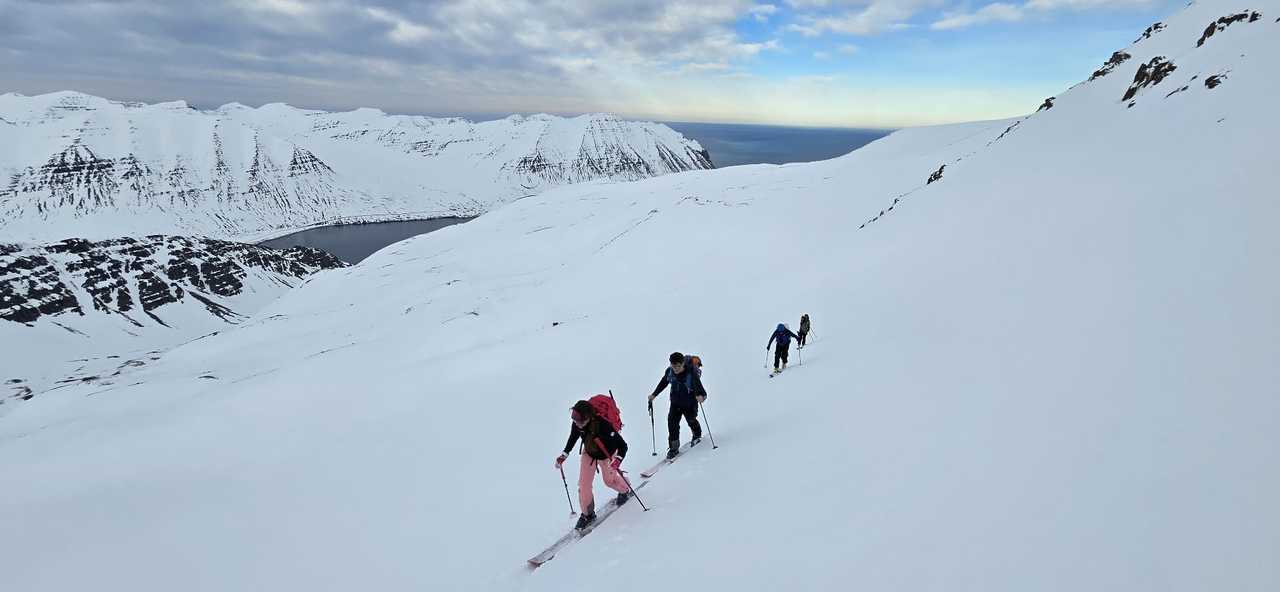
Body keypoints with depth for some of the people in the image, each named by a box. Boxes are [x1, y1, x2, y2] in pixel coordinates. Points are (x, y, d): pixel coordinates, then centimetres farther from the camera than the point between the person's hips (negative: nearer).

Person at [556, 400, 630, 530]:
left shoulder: (603, 425, -42)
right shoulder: (576, 424, -27)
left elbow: (623, 445, -36)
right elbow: (572, 438, -1)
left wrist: (617, 462, -49)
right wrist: (563, 455, -2)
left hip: (607, 455, -3)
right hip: (589, 454, 4)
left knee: (609, 480, 17)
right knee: (583, 484, -4)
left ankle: (625, 489, 52)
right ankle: (588, 514, 18)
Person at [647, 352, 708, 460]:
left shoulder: (691, 372, -24)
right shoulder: (669, 371, -11)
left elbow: (698, 385, -34)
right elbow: (663, 383, 7)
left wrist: (701, 395, -54)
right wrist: (654, 394, 10)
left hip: (690, 404, -3)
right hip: (675, 403, 3)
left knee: (691, 421, 12)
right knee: (672, 422, -8)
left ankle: (697, 435, 46)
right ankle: (673, 448, 5)